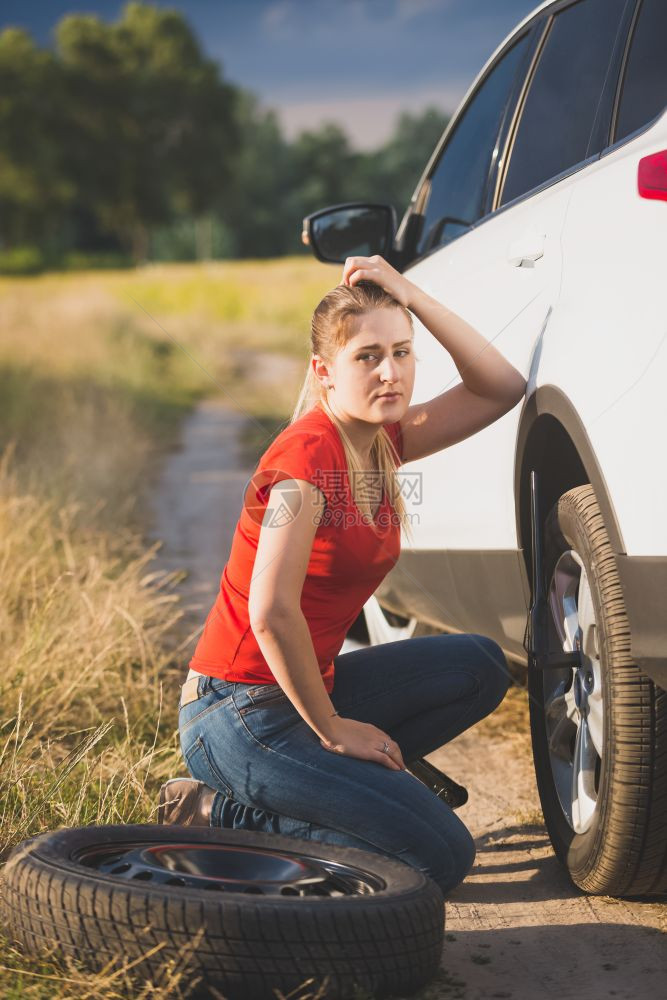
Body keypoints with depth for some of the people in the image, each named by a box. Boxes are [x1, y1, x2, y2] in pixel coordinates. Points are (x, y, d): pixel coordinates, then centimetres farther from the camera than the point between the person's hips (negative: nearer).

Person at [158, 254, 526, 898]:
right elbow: (271, 612, -26)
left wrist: (411, 296, -2)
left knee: (479, 667, 8)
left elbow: (501, 389, 7)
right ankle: (222, 814, -3)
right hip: (237, 715, -9)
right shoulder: (308, 452, -19)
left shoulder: (381, 445, 7)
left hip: (300, 692, 9)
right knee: (440, 857, -13)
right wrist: (332, 729, -16)